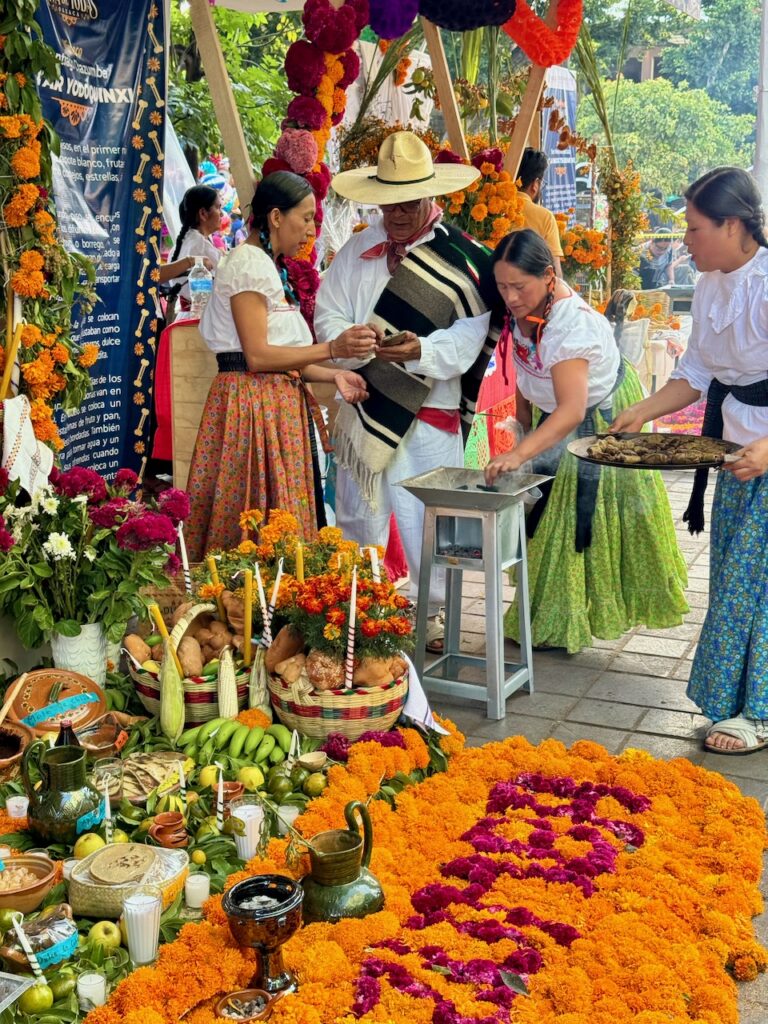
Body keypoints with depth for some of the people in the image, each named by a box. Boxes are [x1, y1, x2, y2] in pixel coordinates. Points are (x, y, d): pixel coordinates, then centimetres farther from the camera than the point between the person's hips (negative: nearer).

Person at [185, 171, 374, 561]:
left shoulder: (268, 265, 20)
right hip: (252, 405, -10)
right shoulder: (248, 263, -10)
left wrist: (333, 375, 4)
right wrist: (332, 349, -19)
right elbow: (257, 356, -18)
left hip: (280, 404, 10)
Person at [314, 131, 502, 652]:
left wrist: (421, 351, -27)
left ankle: (431, 615, 19)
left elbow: (468, 337, -10)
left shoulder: (463, 257, -4)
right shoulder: (358, 250, 8)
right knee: (358, 515, 13)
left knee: (425, 522, 0)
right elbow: (329, 315, 5)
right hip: (361, 408, 4)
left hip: (429, 414, -4)